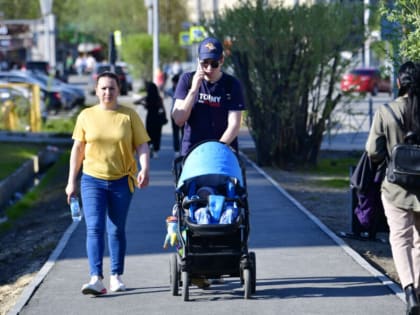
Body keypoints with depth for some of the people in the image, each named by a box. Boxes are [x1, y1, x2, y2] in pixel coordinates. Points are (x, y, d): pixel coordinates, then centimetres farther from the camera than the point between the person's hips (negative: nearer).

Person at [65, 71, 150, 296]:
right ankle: (96, 278, -18)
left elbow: (142, 145, -1)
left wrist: (144, 169, -19)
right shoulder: (86, 116, 4)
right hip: (92, 179, 0)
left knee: (117, 230, 9)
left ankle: (116, 276, 19)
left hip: (121, 181, 0)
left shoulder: (129, 116, 0)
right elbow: (77, 149, 8)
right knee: (94, 229, -11)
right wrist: (71, 181, 6)